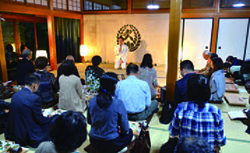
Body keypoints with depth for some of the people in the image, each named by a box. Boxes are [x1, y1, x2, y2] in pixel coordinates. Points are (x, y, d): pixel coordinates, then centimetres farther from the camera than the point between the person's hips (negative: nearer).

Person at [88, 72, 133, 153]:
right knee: (129, 132, 24)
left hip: (94, 143, 5)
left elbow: (89, 121, 7)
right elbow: (125, 129, -11)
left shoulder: (92, 101, -9)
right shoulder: (118, 104, -22)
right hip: (111, 144, -5)